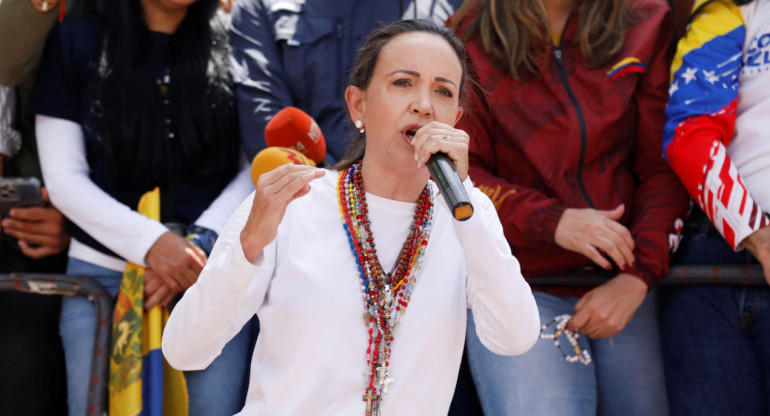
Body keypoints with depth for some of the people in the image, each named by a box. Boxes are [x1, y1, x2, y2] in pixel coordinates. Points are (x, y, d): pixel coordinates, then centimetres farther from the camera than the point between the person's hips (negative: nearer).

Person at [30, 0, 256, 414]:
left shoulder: (230, 46, 6)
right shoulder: (76, 42, 5)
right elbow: (63, 177, 1)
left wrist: (201, 244, -11)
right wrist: (150, 241, -12)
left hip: (212, 274, 0)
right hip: (101, 276, 0)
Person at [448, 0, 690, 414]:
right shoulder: (470, 39, 1)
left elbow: (663, 166, 3)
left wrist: (637, 276, -8)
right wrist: (550, 220, -16)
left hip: (622, 289, 3)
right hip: (518, 283, -2)